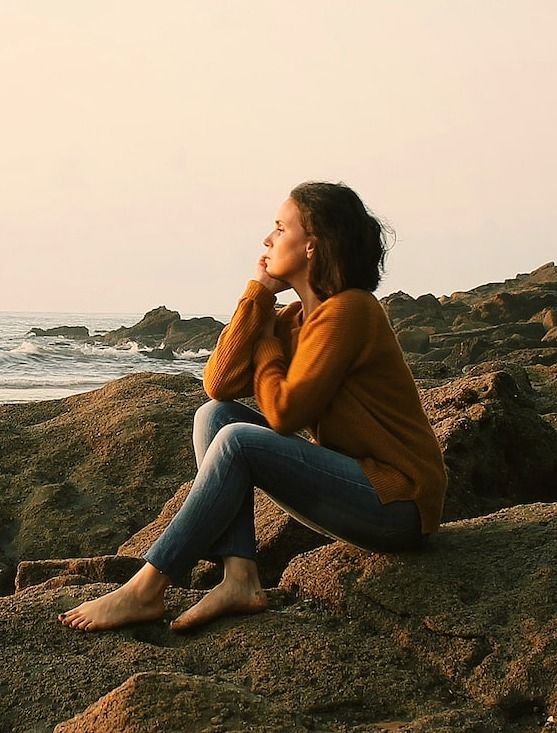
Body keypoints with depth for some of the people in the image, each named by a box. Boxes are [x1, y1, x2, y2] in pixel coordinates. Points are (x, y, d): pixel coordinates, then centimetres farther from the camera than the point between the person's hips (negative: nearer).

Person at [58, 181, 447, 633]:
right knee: (214, 414, -1)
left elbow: (283, 411, -21)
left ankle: (146, 591, -14)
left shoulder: (348, 311, -15)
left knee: (238, 441, -24)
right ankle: (240, 579, -13)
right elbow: (219, 383, -2)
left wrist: (266, 340, -4)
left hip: (398, 502, -9)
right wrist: (259, 293, -2)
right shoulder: (296, 317, 11)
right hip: (359, 483, 9)